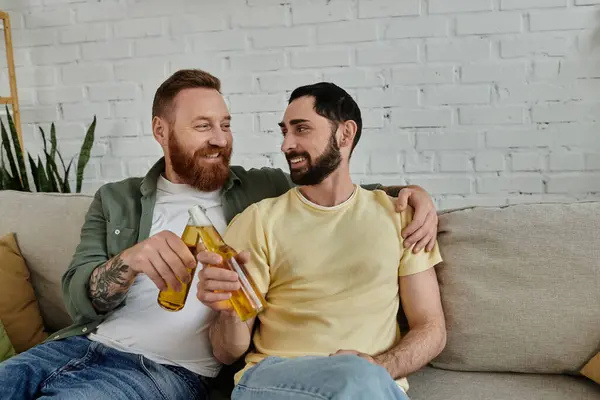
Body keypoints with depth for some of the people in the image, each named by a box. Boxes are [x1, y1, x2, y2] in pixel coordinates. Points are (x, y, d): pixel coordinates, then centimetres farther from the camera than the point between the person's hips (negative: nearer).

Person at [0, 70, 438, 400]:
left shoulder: (264, 190, 6)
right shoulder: (116, 200, 9)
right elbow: (80, 299, -1)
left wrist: (412, 191, -6)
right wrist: (130, 260, -23)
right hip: (85, 343, 4)